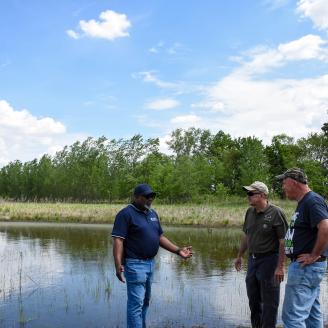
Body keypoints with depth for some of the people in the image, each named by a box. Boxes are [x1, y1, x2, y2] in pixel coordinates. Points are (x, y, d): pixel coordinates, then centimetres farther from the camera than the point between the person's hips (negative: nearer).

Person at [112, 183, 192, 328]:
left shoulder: (152, 213, 12)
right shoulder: (126, 214, -12)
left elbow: (160, 237, 17)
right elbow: (118, 240, -18)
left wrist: (178, 250, 8)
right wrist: (118, 265, -28)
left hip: (151, 263, 8)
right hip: (135, 264, -8)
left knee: (145, 301, 18)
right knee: (136, 302, -6)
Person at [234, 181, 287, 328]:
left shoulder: (276, 213, -15)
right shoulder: (250, 212, 6)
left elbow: (283, 241, -17)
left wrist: (280, 266, -20)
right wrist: (239, 256, 19)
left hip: (269, 260, -7)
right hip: (253, 259, 7)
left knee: (269, 301, 3)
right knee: (253, 299, 18)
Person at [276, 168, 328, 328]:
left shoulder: (313, 201, -17)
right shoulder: (304, 202, 14)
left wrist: (314, 255, -21)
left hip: (306, 267, -11)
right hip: (306, 267, 11)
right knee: (312, 313, 18)